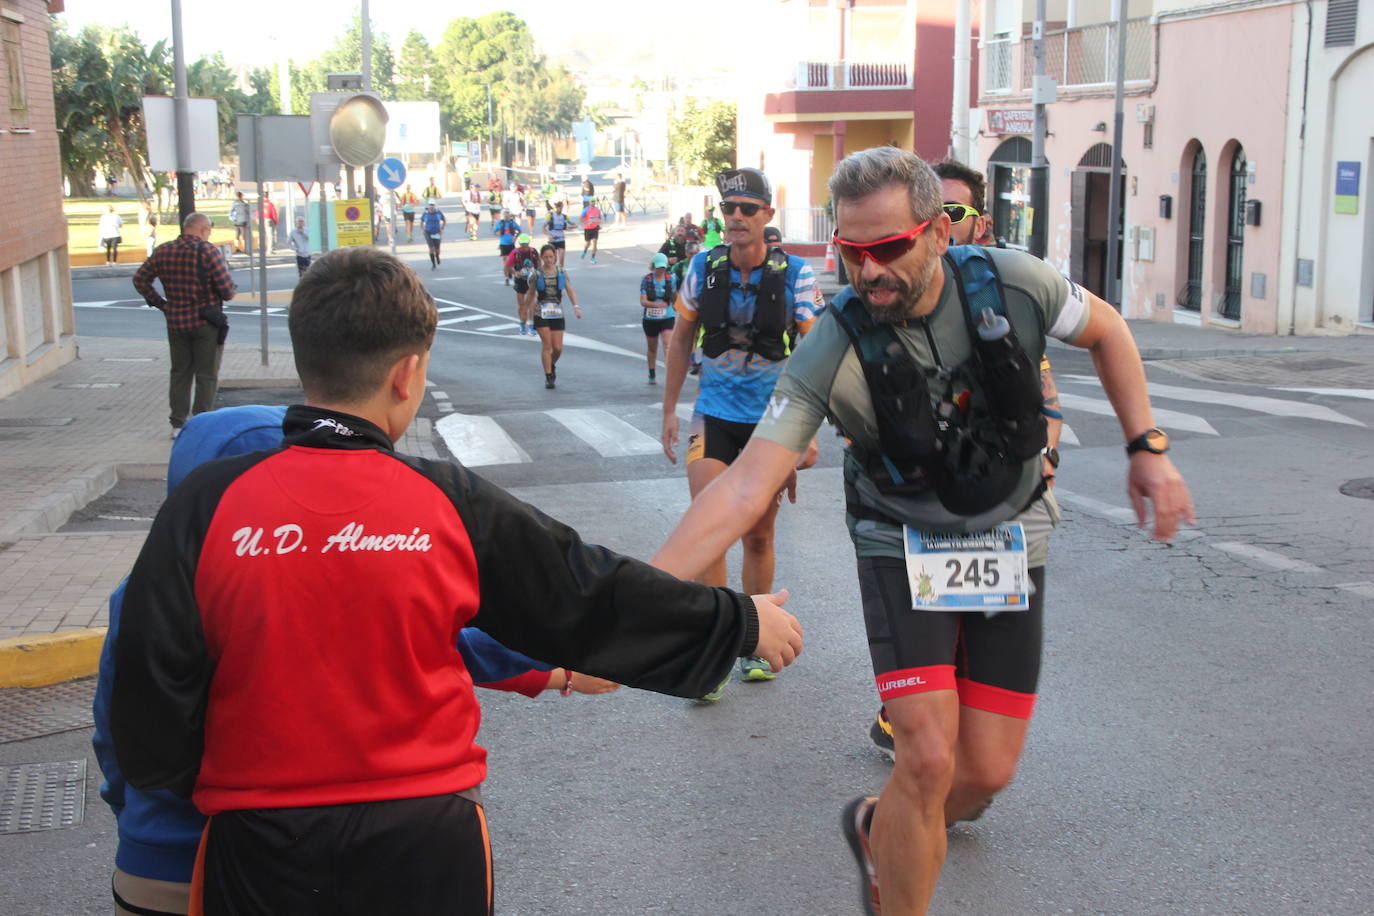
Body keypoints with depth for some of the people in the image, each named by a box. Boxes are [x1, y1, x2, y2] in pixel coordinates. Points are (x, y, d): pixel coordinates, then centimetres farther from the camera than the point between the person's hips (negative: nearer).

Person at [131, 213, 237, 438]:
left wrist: (159, 302, 11)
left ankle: (178, 424, 16)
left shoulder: (162, 252, 4)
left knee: (180, 373, 15)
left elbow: (140, 279, 9)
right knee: (207, 375, 4)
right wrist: (233, 291, 7)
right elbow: (227, 290, -14)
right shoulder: (208, 252, -13)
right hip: (206, 322, -5)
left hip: (176, 322, 5)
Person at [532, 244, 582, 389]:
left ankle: (552, 365, 34)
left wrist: (576, 306, -14)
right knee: (546, 344, -9)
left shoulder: (561, 273, 5)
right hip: (541, 313, -2)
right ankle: (548, 377, -1)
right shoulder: (536, 275, 0)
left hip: (557, 314, 2)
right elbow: (531, 295, 9)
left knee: (558, 347, 2)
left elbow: (570, 291, 1)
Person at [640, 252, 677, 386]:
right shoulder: (646, 280, -5)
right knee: (652, 349, 16)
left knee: (668, 345, -18)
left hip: (667, 318, -1)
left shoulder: (671, 278, -1)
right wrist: (656, 304, -29)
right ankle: (652, 376, 32)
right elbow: (643, 301, -12)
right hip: (650, 319, 1)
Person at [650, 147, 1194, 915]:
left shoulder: (1011, 283, -18)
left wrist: (1148, 447, -3)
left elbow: (1106, 330, 4)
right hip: (902, 550, -2)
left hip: (1009, 542, 3)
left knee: (989, 769, 1)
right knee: (928, 759, -18)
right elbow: (745, 489, -28)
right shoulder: (834, 347, -23)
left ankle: (884, 829, 36)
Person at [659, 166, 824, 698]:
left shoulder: (795, 275, -9)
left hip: (772, 420, -1)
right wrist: (669, 409, 10)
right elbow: (681, 338, 10)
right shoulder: (703, 268, -2)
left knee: (759, 537, 11)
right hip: (713, 414, 1)